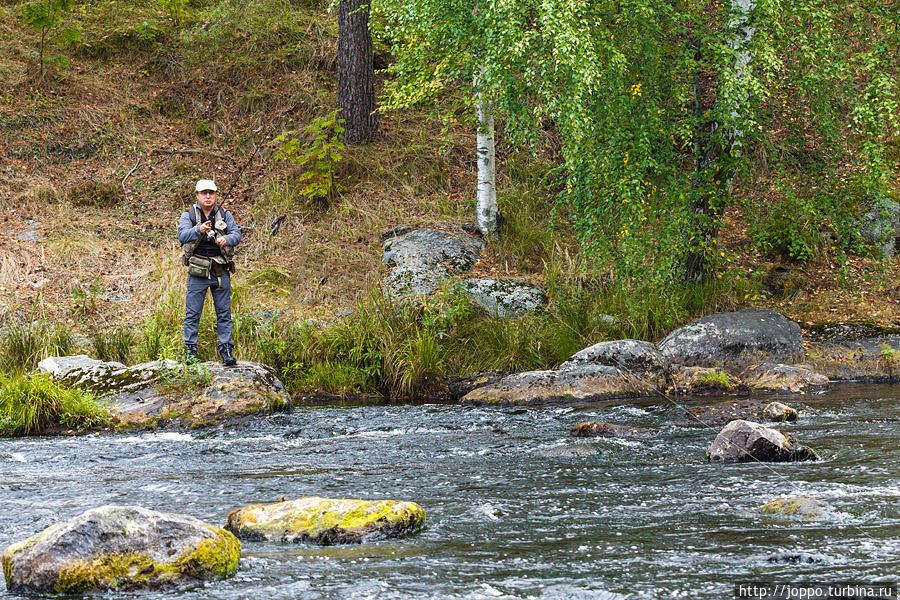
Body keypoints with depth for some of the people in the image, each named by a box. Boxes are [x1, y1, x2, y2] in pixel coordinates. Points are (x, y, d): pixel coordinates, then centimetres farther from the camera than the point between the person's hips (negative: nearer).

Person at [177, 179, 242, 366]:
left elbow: (237, 234, -3)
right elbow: (182, 236, -15)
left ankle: (226, 350, 9)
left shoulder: (224, 215, 8)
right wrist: (199, 230, -34)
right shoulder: (188, 215, 1)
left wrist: (226, 239, -26)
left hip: (221, 271, 2)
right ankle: (190, 350, 7)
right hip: (198, 272, -2)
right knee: (193, 313, 0)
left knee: (224, 312, 4)